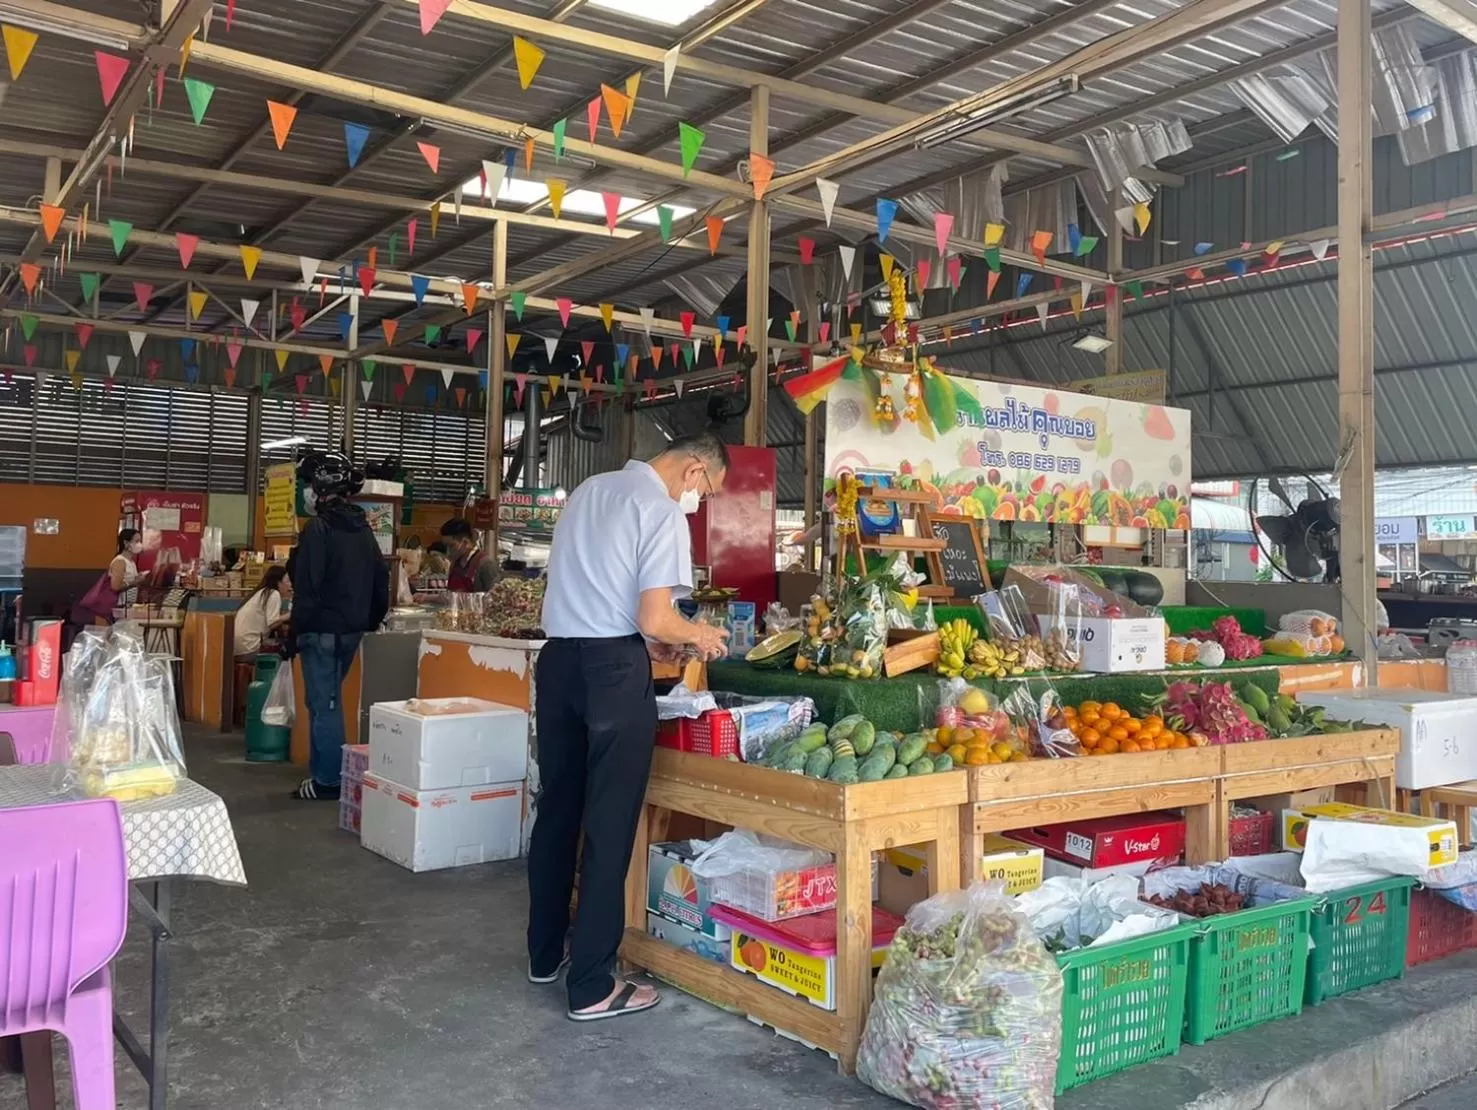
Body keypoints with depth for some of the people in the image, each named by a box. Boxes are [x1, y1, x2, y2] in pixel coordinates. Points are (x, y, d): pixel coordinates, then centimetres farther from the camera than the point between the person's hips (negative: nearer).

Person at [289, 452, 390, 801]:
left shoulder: (318, 528, -14)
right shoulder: (363, 529, 10)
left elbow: (306, 589, -17)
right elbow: (381, 580, 13)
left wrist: (296, 633, -11)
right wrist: (371, 621, 19)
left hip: (323, 630, -8)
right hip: (352, 629, 8)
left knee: (323, 704, -1)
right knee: (328, 701, 17)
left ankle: (328, 782, 5)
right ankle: (327, 772, 23)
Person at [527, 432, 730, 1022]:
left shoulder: (589, 490, 16)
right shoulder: (662, 512, -9)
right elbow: (653, 620, -16)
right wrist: (697, 635, 4)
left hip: (558, 656, 8)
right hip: (613, 668, -8)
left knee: (556, 811, 17)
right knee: (609, 826, 0)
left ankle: (545, 954, 31)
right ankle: (591, 987, 7)